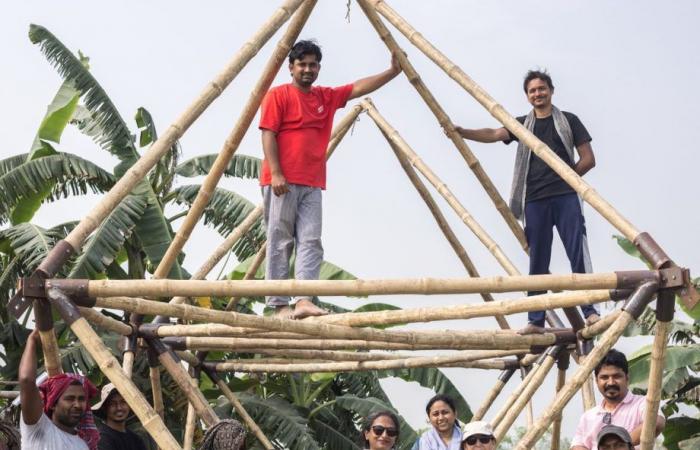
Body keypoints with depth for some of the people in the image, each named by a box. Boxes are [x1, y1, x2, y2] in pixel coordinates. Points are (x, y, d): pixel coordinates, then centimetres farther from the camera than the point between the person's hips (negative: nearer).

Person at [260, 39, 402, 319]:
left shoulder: (327, 97, 20)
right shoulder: (278, 95, 2)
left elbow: (359, 87, 16)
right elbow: (268, 135, -6)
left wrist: (393, 72, 3)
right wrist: (276, 174, -16)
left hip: (312, 184, 6)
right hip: (282, 183, -6)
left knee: (310, 242, -6)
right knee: (280, 242, -6)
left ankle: (304, 301, -14)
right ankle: (280, 305, -7)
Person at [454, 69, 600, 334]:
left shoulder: (568, 121, 9)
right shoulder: (522, 124, 14)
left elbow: (588, 159, 8)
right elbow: (495, 134, -4)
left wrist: (564, 178, 2)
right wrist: (463, 133, -19)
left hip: (565, 198, -2)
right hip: (534, 201, 2)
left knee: (578, 255, -8)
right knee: (538, 262, 3)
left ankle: (590, 311, -6)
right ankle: (536, 320, 5)